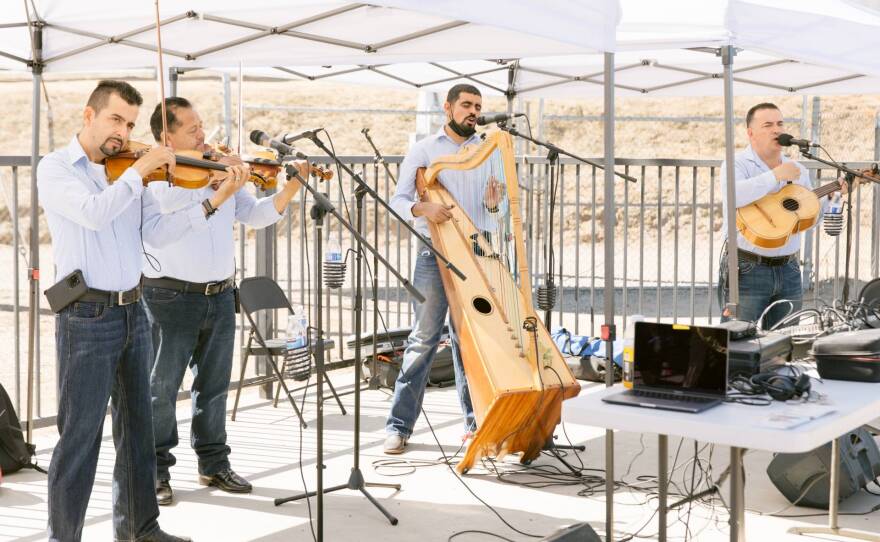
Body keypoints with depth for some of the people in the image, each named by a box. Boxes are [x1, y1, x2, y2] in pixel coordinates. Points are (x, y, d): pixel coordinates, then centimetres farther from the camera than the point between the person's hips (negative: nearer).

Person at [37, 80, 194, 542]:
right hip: (87, 317, -6)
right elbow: (95, 212, -23)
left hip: (133, 311, 6)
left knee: (137, 426, 13)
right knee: (80, 435, -2)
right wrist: (141, 169, -16)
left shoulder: (126, 172, 11)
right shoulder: (55, 168, -5)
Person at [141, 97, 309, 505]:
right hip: (172, 297, -5)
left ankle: (213, 463, 28)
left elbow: (257, 216, 10)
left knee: (214, 386, 15)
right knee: (162, 388, 5)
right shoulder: (152, 180, -11)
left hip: (220, 296, 6)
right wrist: (213, 200, -29)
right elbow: (156, 235, -26)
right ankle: (156, 470, 18)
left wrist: (293, 185, -4)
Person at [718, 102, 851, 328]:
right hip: (747, 269, -6)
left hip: (788, 270, 6)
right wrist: (775, 175, -23)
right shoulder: (737, 164, -5)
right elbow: (732, 196, -28)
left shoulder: (798, 170, 13)